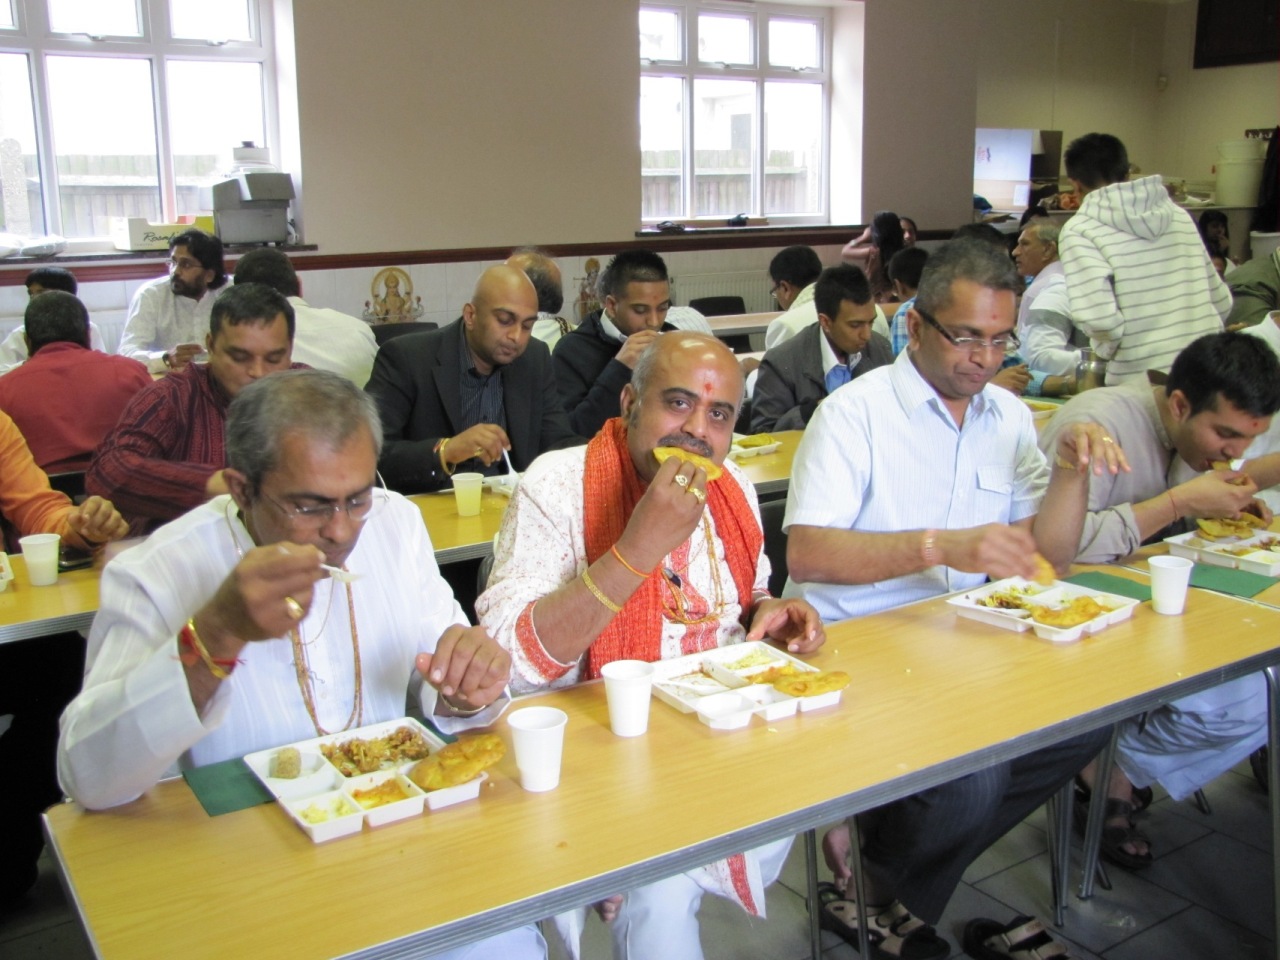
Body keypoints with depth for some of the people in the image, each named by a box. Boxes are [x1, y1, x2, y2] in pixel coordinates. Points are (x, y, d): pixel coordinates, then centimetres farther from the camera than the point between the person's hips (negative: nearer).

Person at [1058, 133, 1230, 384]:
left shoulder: (1078, 230, -5)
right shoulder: (1178, 214, 11)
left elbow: (1097, 316, -19)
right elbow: (1221, 300, 13)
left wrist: (1109, 348, 1)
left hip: (1141, 380, -5)